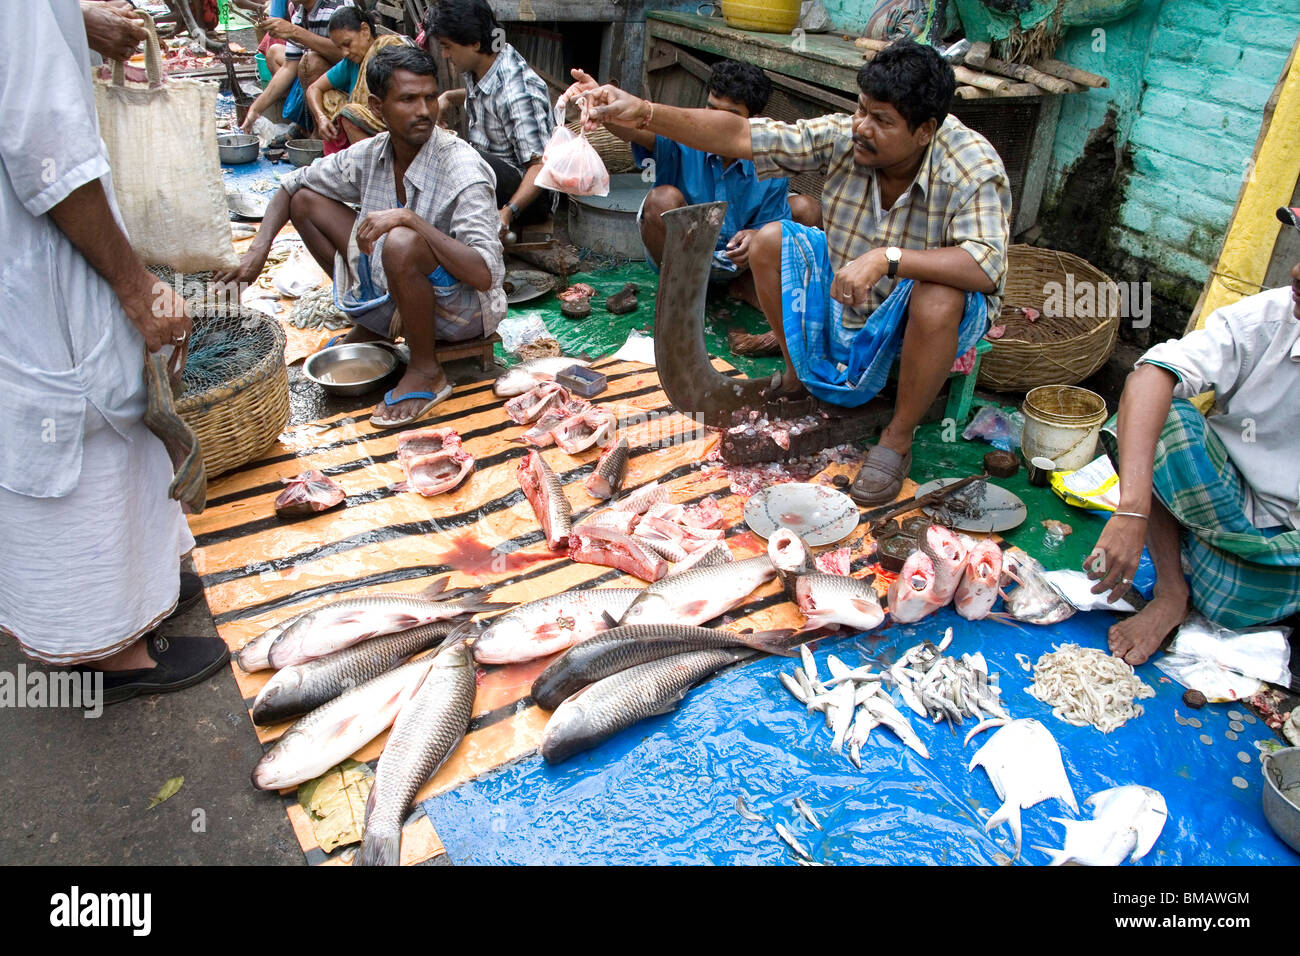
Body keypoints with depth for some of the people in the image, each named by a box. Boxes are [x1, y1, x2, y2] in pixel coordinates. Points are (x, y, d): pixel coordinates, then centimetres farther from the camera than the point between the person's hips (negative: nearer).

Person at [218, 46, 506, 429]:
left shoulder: (464, 171, -23)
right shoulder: (370, 155, -4)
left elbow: (485, 275, -33)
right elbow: (292, 185, 10)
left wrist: (410, 218, -36)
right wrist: (258, 248, -6)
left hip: (465, 309, -7)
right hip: (394, 296, 7)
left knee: (401, 243, -38)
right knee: (306, 201, 4)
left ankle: (426, 372, -15)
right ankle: (372, 327, 10)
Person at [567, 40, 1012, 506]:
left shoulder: (973, 168, -27)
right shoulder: (842, 135, -17)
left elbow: (984, 267, -40)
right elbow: (739, 135, -23)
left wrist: (888, 258, -49)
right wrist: (643, 113, -33)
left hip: (924, 323, -5)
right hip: (846, 295, 5)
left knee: (938, 298, -39)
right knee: (770, 242, -9)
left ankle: (898, 437, -16)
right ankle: (799, 373, 9)